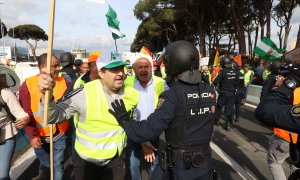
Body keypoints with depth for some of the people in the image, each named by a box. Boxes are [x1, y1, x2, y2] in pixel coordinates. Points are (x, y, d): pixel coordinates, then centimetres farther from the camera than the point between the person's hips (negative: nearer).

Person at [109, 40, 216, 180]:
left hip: (181, 164, -4)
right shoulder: (210, 92, -5)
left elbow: (149, 130, -26)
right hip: (205, 160, 5)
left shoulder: (172, 96, -23)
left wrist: (124, 121, -11)